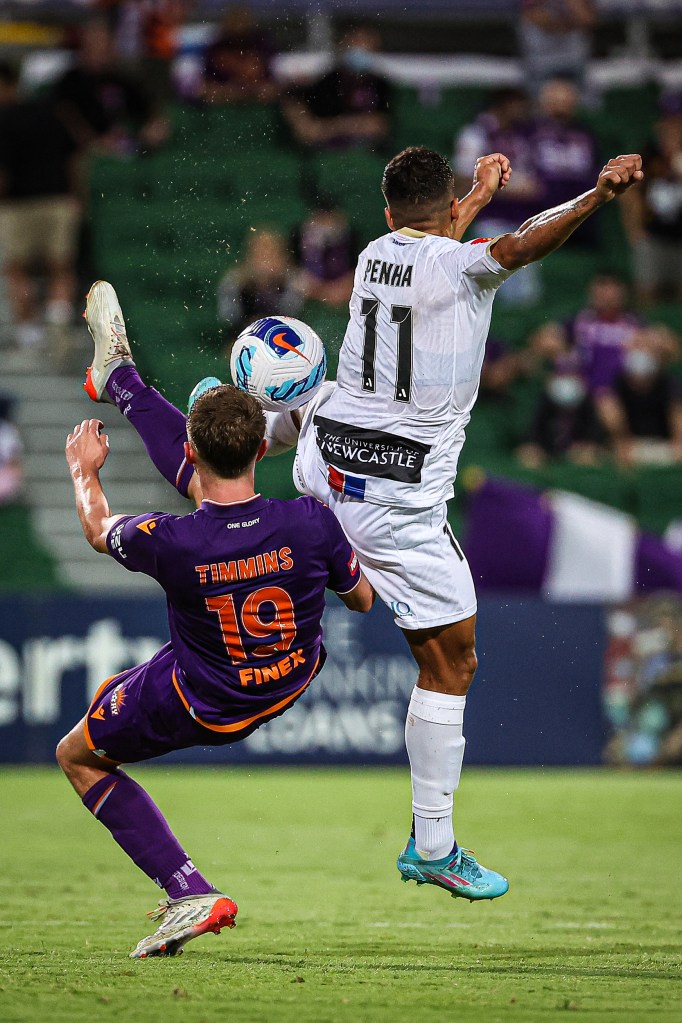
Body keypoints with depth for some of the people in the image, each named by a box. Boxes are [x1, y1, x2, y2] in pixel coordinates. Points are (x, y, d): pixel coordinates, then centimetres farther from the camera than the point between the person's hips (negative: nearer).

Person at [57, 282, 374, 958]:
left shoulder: (169, 543, -34)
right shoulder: (311, 523, -30)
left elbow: (98, 531, -8)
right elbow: (362, 598, -8)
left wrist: (85, 471, 12)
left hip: (201, 707, -5)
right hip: (292, 677, 5)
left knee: (78, 756, 22)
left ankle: (189, 894, 10)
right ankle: (119, 375, 39)